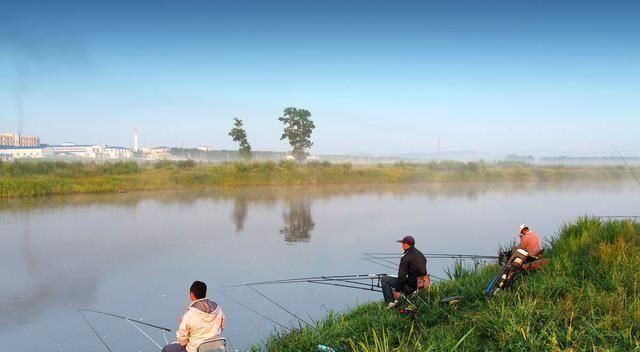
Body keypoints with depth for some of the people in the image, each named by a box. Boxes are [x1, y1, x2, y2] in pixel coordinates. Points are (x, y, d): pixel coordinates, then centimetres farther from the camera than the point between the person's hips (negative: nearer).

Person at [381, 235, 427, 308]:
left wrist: (397, 290, -8)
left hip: (410, 287, -9)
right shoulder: (421, 255, 10)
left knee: (384, 280, 3)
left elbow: (401, 276, -18)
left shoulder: (406, 257, -17)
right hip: (421, 285, 9)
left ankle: (390, 302, -1)